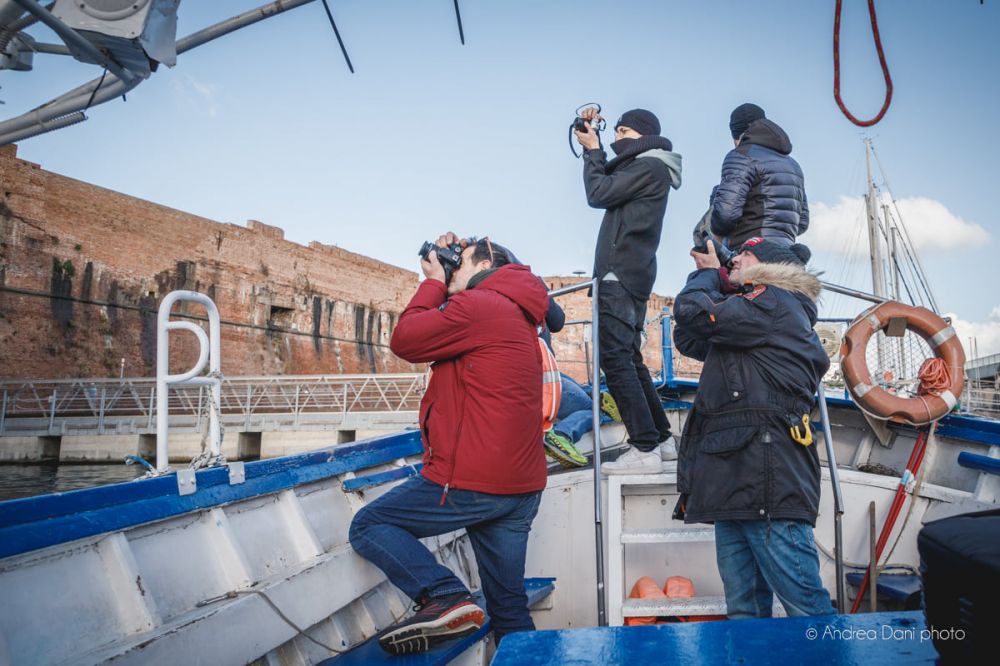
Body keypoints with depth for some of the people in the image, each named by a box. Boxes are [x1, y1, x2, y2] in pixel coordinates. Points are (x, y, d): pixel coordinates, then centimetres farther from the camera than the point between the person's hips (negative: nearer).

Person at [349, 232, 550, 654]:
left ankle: (444, 597, -12)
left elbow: (404, 340, -7)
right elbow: (442, 325, 25)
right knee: (510, 608, 15)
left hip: (470, 482, -9)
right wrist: (440, 283, 17)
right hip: (522, 487, 9)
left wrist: (435, 282, 3)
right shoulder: (517, 314, 19)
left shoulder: (478, 304, -11)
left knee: (368, 527, 5)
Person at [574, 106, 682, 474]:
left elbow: (598, 193, -11)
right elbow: (607, 177, 30)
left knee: (616, 359, -16)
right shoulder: (643, 168, 21)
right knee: (629, 359, 14)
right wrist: (594, 147, 17)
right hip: (629, 276, 11)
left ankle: (645, 450, -17)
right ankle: (661, 437, 20)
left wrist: (592, 149, 3)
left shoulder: (649, 166, -8)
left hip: (621, 276, -11)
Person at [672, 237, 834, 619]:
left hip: (768, 481, -10)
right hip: (738, 483, 10)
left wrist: (708, 272, 12)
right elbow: (688, 341, 29)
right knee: (744, 610, 9)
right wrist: (707, 275, 25)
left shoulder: (774, 302, 0)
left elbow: (691, 313, -10)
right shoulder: (749, 324, 29)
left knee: (806, 608, -8)